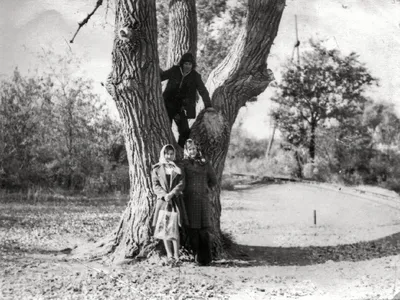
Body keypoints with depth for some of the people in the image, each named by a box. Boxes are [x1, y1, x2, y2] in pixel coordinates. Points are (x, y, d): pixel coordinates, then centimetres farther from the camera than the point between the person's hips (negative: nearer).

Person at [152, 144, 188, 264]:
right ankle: (169, 255, 3)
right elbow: (155, 186, 1)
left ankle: (176, 255, -3)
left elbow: (181, 184, -1)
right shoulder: (156, 169, 9)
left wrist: (171, 194, -16)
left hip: (176, 200, 0)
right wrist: (164, 195, -16)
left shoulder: (178, 169, 10)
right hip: (162, 200, 0)